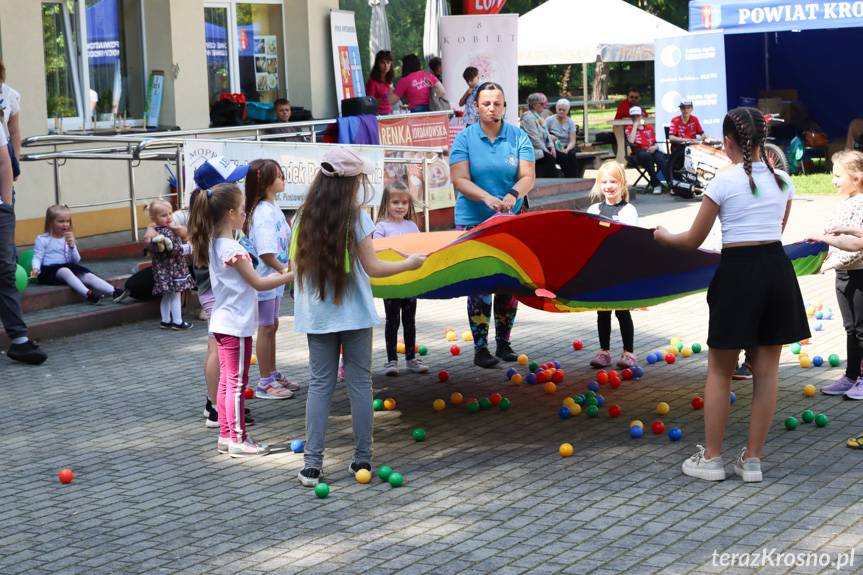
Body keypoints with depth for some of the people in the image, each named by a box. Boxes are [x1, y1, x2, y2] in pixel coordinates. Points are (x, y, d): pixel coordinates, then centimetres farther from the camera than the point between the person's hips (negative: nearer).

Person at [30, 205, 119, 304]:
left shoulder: (69, 239, 16)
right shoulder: (42, 239, 3)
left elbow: (76, 261, 10)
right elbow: (37, 258, -1)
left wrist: (72, 246, -6)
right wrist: (35, 269, -22)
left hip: (68, 267, 5)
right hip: (49, 270, -4)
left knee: (88, 276, -23)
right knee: (65, 271, -37)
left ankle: (115, 292, -38)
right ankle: (88, 294, -55)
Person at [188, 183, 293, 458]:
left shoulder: (214, 244, 7)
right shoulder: (232, 249, -20)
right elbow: (258, 284, -16)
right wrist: (291, 276, -11)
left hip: (222, 323, 9)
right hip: (236, 325, -9)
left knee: (226, 381, 14)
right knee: (237, 383, -2)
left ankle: (226, 435, 20)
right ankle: (238, 440, 5)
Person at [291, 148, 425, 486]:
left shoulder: (304, 218, 0)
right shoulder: (356, 218, -11)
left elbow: (295, 264, 6)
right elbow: (373, 268, -10)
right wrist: (409, 264, 4)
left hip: (317, 315, 3)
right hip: (354, 314, -3)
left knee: (319, 384, 7)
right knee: (359, 383, 7)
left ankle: (312, 464, 2)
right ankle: (362, 459, 11)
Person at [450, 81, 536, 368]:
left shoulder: (518, 138, 1)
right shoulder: (464, 139, -3)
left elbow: (528, 176, -8)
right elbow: (460, 180, -12)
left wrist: (513, 194, -30)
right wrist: (487, 198, -29)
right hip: (473, 221, -2)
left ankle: (503, 343, 21)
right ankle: (480, 347, 4)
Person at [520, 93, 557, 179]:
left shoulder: (540, 117, 19)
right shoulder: (528, 117, -10)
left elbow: (547, 134, 18)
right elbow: (535, 139, -16)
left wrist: (551, 147, 2)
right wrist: (546, 151, -12)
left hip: (542, 150, 9)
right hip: (533, 150, -9)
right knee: (549, 158, -25)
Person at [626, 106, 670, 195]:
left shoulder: (649, 127, 23)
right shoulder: (629, 129, 13)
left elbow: (656, 143, 20)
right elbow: (631, 141, -9)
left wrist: (655, 147, -5)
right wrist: (635, 125, -2)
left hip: (651, 151, 3)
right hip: (639, 152, -3)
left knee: (663, 160, -31)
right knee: (646, 156, -39)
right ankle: (655, 184, -33)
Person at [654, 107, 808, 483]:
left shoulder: (723, 182, -9)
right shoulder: (783, 181, 5)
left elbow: (693, 241, -3)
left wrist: (663, 237, 18)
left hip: (738, 273, -4)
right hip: (777, 271, 5)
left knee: (719, 371, 8)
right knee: (766, 370, 9)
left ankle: (711, 458, 12)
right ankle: (752, 459, 13)